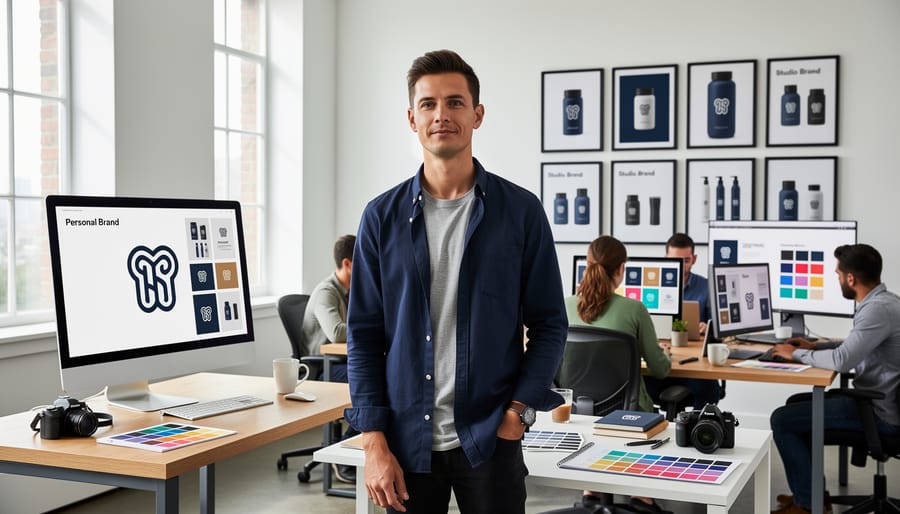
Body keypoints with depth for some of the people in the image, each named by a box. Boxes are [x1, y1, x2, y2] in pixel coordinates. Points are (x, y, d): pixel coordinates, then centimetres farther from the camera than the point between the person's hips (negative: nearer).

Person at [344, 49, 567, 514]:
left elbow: (549, 324, 2)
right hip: (407, 441, 1)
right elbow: (365, 336, 2)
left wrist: (518, 411, -8)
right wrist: (374, 442, -4)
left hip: (489, 439, -1)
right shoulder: (383, 216, 1)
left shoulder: (521, 210, -1)